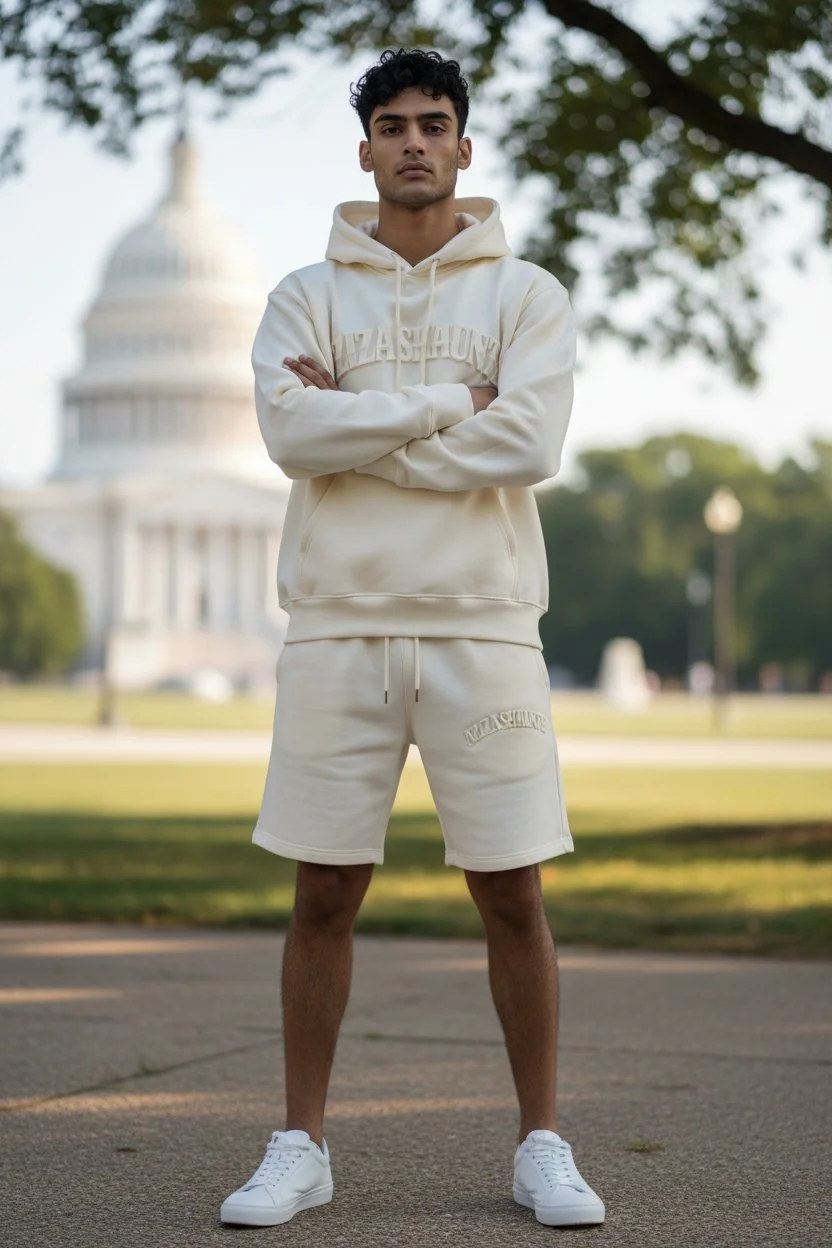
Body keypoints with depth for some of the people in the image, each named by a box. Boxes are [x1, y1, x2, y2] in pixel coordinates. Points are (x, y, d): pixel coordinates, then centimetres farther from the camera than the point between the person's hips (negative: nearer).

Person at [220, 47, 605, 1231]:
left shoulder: (527, 294, 6)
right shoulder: (308, 295, 8)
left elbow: (528, 443, -11)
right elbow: (292, 430, -10)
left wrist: (359, 421, -8)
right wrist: (447, 401, -10)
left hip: (483, 625, -1)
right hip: (339, 625, 1)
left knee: (512, 897, 3)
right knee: (324, 897, 5)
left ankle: (543, 1147, 15)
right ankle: (300, 1147, 16)